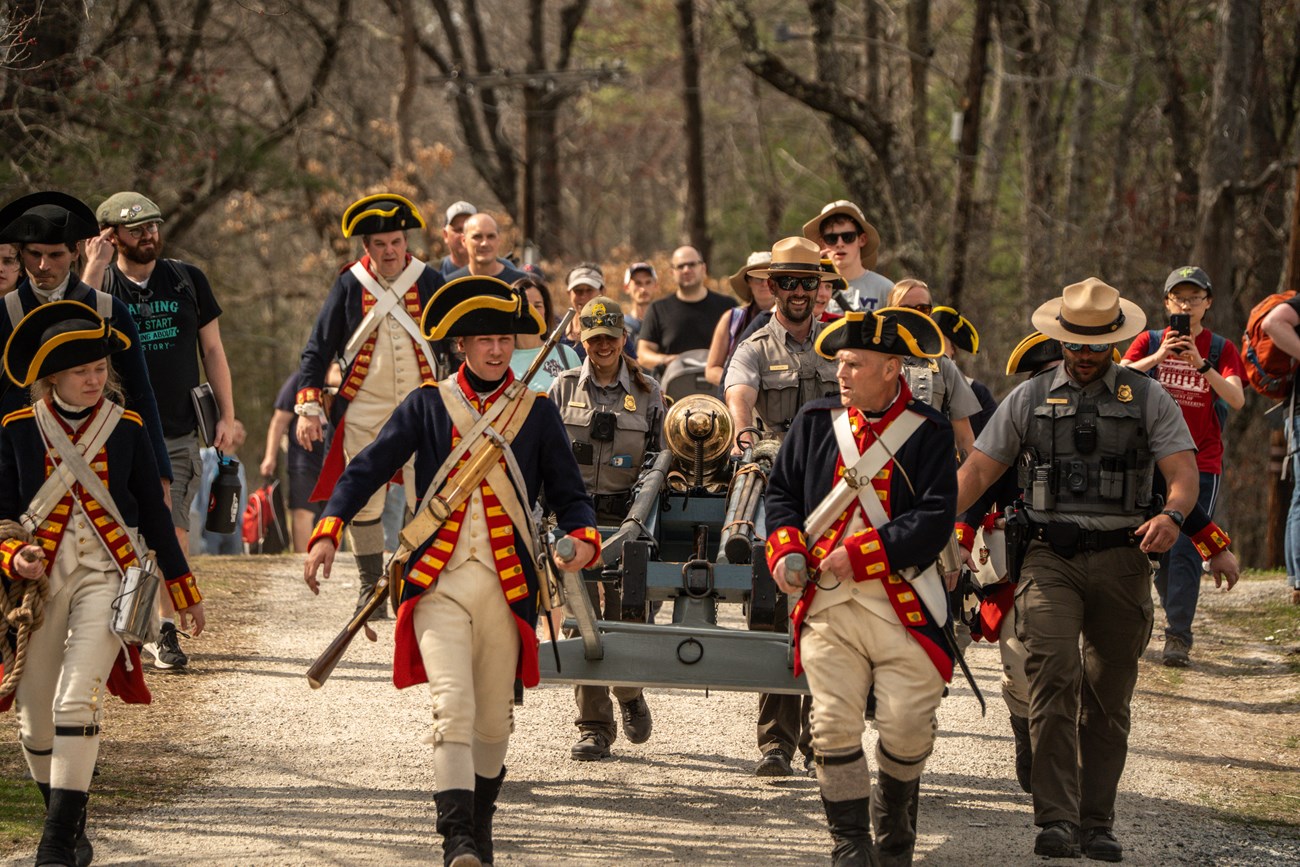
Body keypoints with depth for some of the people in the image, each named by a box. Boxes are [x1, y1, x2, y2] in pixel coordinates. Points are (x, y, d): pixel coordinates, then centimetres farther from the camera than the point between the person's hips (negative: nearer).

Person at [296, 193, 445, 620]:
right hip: (363, 411, 0)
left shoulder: (430, 283, 1)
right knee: (364, 501, 2)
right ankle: (371, 585, 14)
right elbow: (318, 350, 4)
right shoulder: (349, 286, 0)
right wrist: (308, 408, -4)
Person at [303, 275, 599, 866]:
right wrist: (328, 531, -11)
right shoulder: (427, 406, 6)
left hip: (508, 584, 2)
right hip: (438, 582, -2)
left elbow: (568, 494, 9)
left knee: (494, 719, 10)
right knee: (452, 705, -17)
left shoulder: (537, 412, 9)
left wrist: (583, 538, -13)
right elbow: (366, 470, 3)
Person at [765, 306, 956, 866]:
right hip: (827, 606, 2)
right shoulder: (815, 423, 9)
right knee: (834, 726, -4)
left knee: (908, 726, -1)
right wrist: (785, 549, -2)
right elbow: (782, 491, 17)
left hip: (903, 604, -2)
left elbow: (935, 521, -11)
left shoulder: (928, 433, -3)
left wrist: (860, 554, -16)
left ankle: (894, 812, 28)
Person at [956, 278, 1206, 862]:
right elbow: (977, 471, 10)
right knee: (1053, 679, -18)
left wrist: (1172, 514, -24)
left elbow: (1183, 472, -2)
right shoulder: (1029, 399, 10)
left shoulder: (1148, 399, 8)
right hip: (1050, 556, -1)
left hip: (1121, 558, 1)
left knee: (1108, 696, 5)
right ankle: (1056, 819, -22)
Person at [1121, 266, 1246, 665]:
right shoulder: (1149, 342, 7)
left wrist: (1201, 365, -24)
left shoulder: (1220, 349, 3)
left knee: (1186, 552, -11)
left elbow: (1237, 399, -12)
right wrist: (1159, 356, -24)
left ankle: (1178, 638, -13)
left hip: (1202, 466, -2)